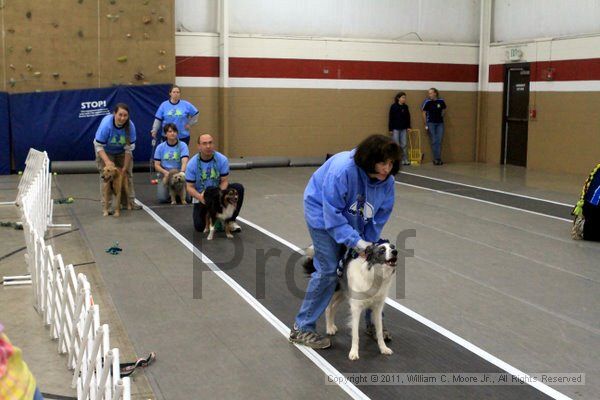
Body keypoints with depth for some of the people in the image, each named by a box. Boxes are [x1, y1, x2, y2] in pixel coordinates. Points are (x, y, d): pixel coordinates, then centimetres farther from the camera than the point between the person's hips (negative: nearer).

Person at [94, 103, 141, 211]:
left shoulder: (130, 126, -28)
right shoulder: (106, 124, -35)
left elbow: (129, 148, -20)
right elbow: (99, 146, -29)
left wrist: (125, 167, -18)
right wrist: (107, 161, -41)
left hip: (122, 151, 3)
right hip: (105, 151, -3)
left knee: (127, 173, 3)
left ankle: (130, 201, 14)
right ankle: (105, 205, -8)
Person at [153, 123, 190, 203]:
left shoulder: (183, 145, -2)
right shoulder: (160, 147, 5)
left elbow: (184, 161, -17)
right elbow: (156, 165, 2)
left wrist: (182, 172, -36)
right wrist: (165, 172, -18)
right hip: (164, 175, 1)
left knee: (186, 198, -20)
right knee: (162, 198, -21)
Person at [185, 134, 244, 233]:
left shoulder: (222, 160, -16)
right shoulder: (192, 164, -17)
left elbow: (224, 181, -11)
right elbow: (190, 187, -13)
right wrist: (199, 197, -34)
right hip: (201, 196, -1)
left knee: (238, 188, -25)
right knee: (199, 226, -17)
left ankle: (230, 221, -11)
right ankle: (207, 214, 22)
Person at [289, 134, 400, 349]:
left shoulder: (386, 180, -18)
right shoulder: (342, 170, -37)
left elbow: (380, 216, -8)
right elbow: (332, 214, -34)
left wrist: (368, 245, -16)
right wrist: (357, 243, -36)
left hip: (355, 220, 6)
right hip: (323, 213, -6)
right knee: (328, 269, -12)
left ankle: (373, 322, 20)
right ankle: (301, 329, 0)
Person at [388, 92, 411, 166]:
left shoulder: (405, 107, 5)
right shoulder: (393, 106, -7)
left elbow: (408, 117, 12)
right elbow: (390, 118, -7)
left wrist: (408, 127, 5)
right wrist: (390, 129, -9)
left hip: (403, 129, 4)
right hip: (395, 128, -4)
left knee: (404, 145, 3)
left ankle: (405, 160, 7)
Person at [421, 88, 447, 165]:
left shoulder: (441, 101, -3)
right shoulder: (427, 102, -8)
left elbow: (444, 110, 16)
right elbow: (424, 113, -1)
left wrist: (441, 116, 6)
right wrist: (426, 125, -2)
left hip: (440, 123, 2)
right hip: (431, 123, -2)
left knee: (439, 141, 1)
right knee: (434, 141, 0)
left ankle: (439, 159, 5)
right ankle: (436, 159, 5)